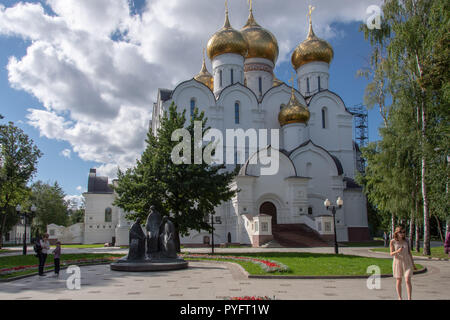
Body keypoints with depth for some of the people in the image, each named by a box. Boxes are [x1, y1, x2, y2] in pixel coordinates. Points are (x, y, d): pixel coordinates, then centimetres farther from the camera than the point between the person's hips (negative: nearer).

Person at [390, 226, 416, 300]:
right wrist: (397, 251, -28)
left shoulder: (406, 241, 1)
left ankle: (409, 298, -10)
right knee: (399, 282, 6)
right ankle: (400, 298, 19)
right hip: (397, 262, -1)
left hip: (407, 263, 1)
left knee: (408, 281, -13)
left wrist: (413, 264, 11)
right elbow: (391, 254, -7)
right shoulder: (393, 241, -6)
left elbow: (409, 253, 9)